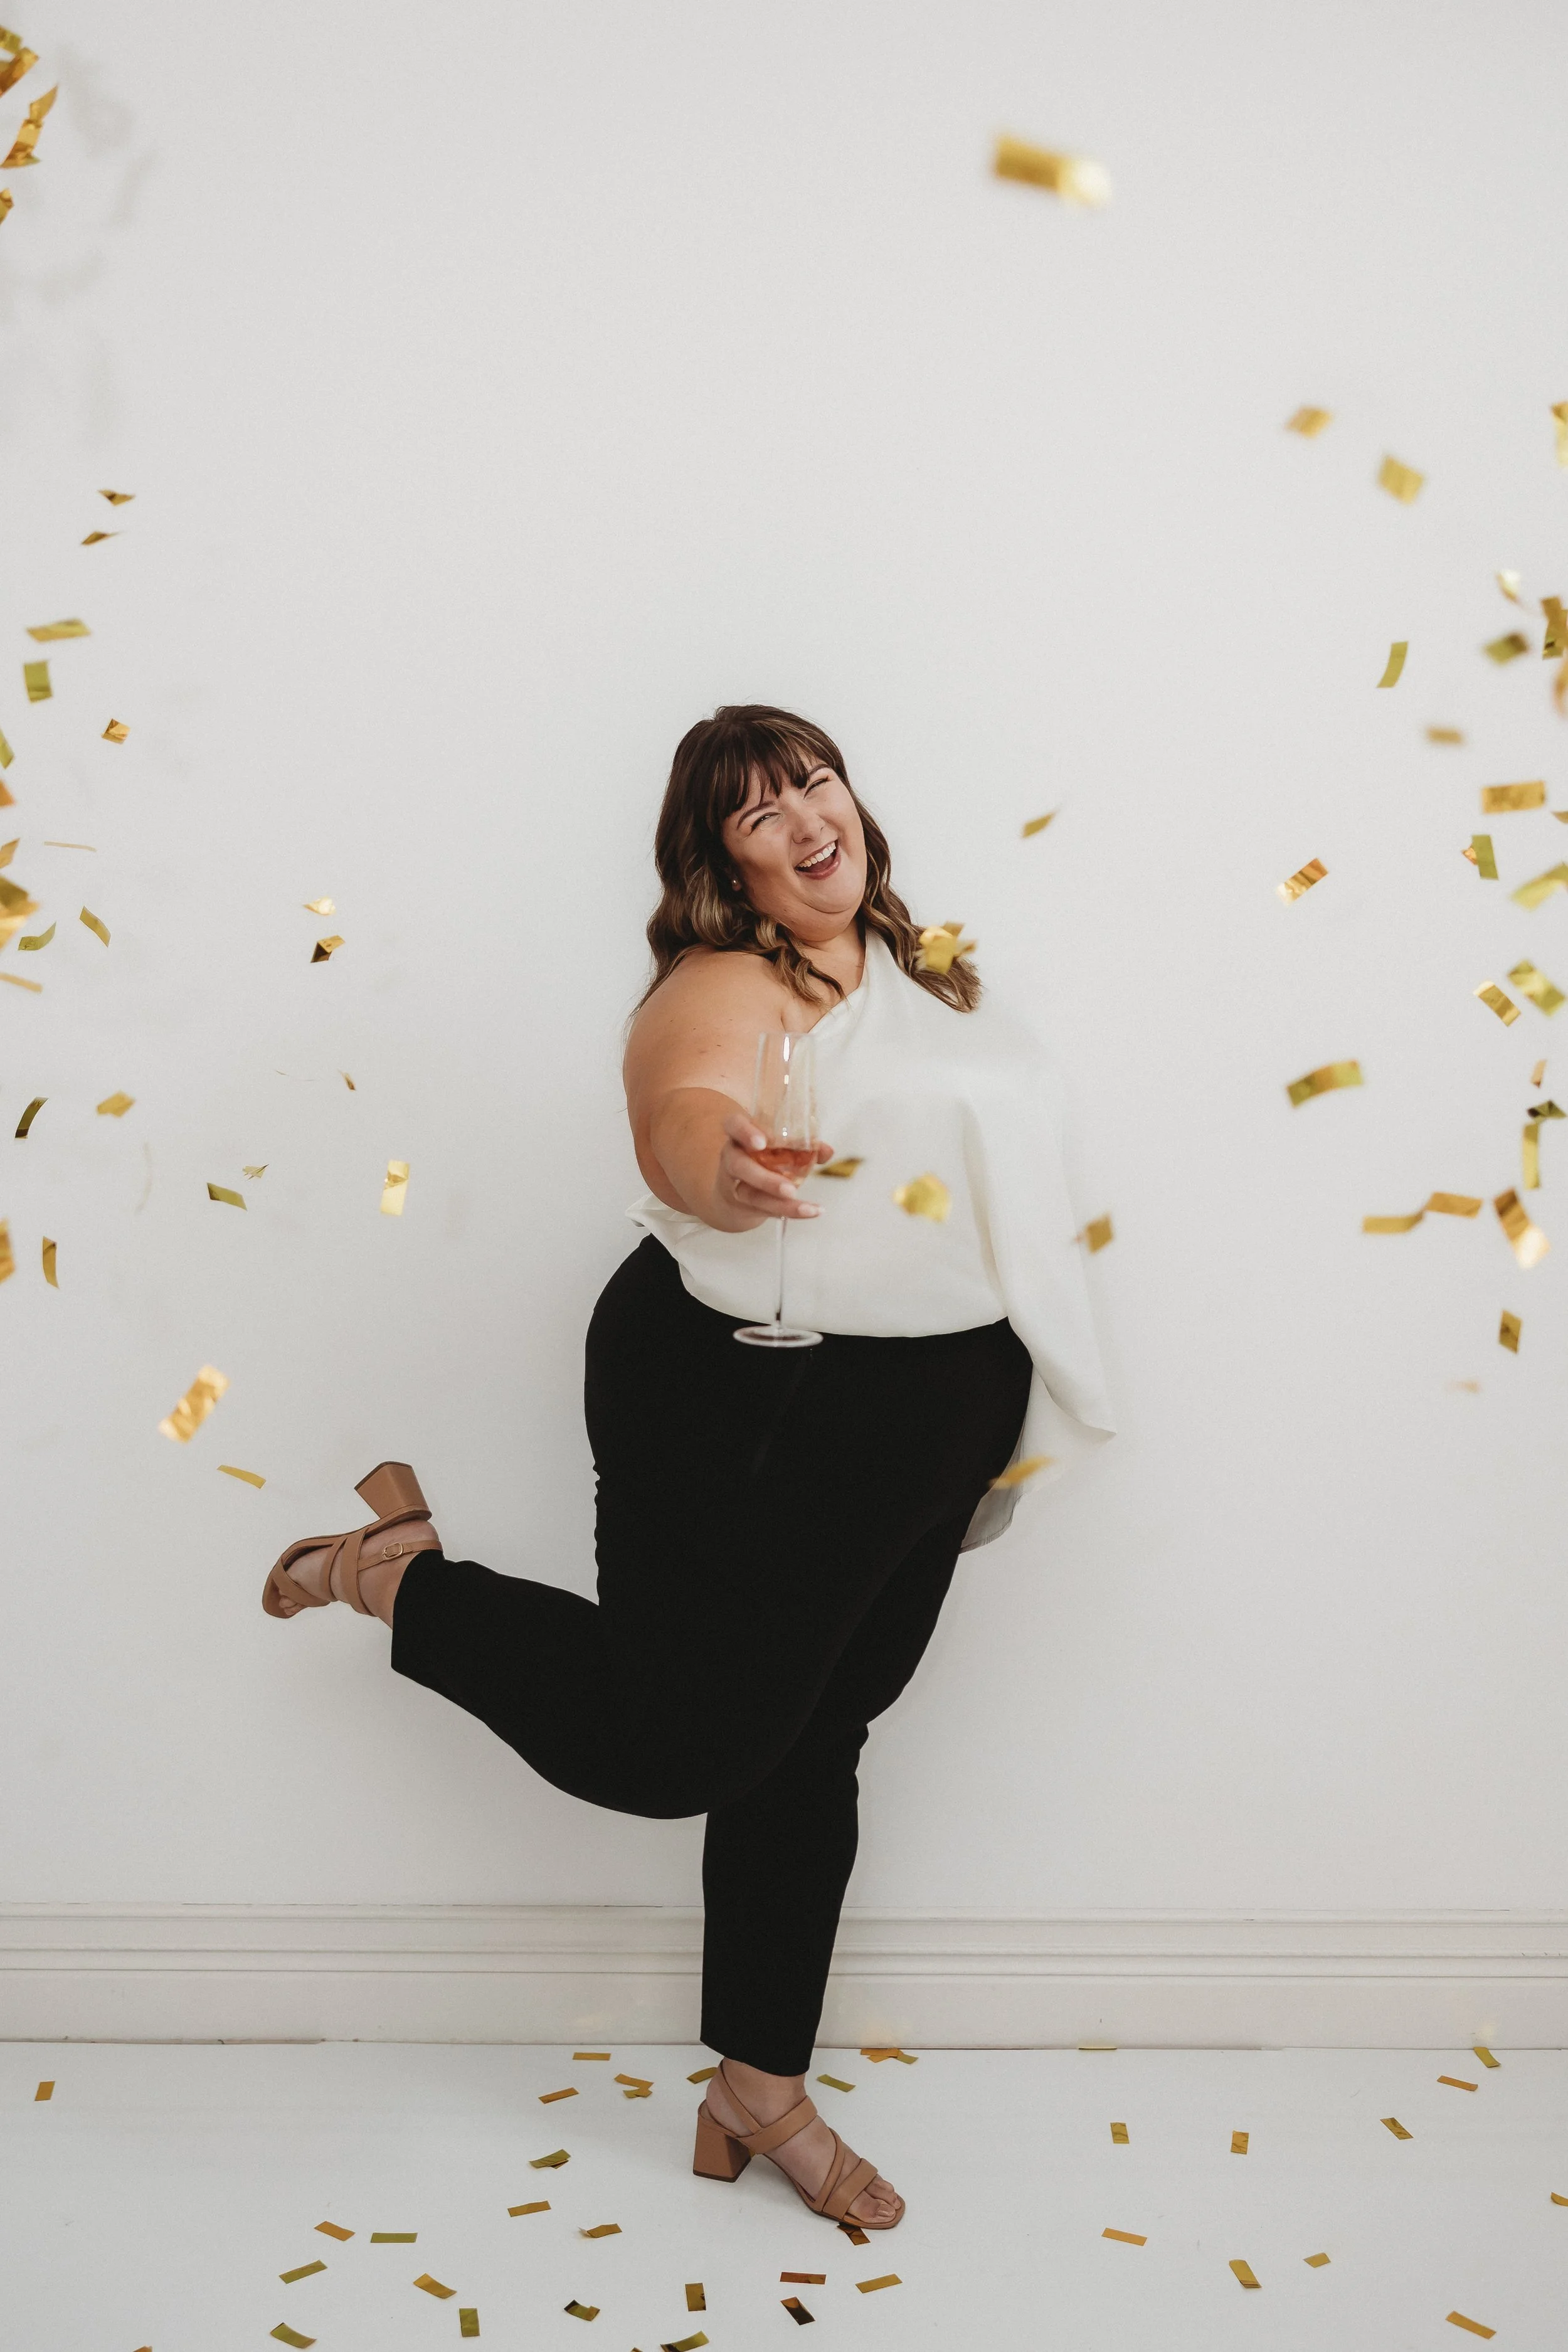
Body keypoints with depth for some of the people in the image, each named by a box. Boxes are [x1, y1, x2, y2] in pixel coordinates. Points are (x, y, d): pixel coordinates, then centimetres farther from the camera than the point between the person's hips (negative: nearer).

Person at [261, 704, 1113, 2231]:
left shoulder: (913, 963, 13)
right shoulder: (723, 987, -15)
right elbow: (682, 1121, -37)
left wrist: (1014, 1404, 26)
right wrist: (725, 1167, -61)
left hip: (930, 1424, 8)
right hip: (759, 1411, -8)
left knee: (811, 1750, 14)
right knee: (673, 1741, -3)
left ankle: (761, 2090, 26)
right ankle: (395, 1571, 17)